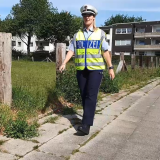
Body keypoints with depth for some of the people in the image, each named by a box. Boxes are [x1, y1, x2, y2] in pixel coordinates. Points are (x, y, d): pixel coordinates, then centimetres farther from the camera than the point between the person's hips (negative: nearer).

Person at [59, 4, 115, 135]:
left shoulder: (100, 33, 3)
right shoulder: (77, 35, 9)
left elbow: (105, 51, 2)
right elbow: (71, 50, 2)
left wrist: (111, 67, 0)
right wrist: (64, 63, -12)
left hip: (96, 69, -3)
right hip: (81, 69, 4)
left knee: (91, 96, -13)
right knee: (84, 96, 8)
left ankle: (86, 125, -17)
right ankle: (89, 117, 25)